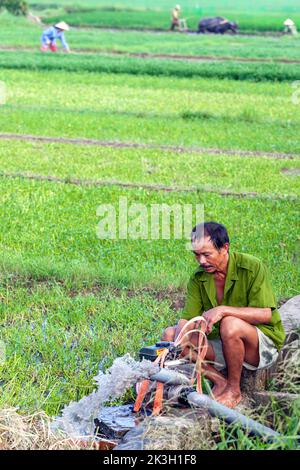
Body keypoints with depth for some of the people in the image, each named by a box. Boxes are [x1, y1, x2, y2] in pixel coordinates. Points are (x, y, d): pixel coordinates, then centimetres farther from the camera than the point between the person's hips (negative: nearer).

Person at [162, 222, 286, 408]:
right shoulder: (198, 278, -3)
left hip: (265, 344, -6)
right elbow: (187, 320, -6)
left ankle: (234, 390, -14)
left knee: (230, 324, -37)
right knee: (170, 334, -7)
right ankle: (220, 380, -9)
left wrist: (223, 310, -32)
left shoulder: (252, 267, -17)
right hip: (224, 345, 6)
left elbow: (266, 314, -24)